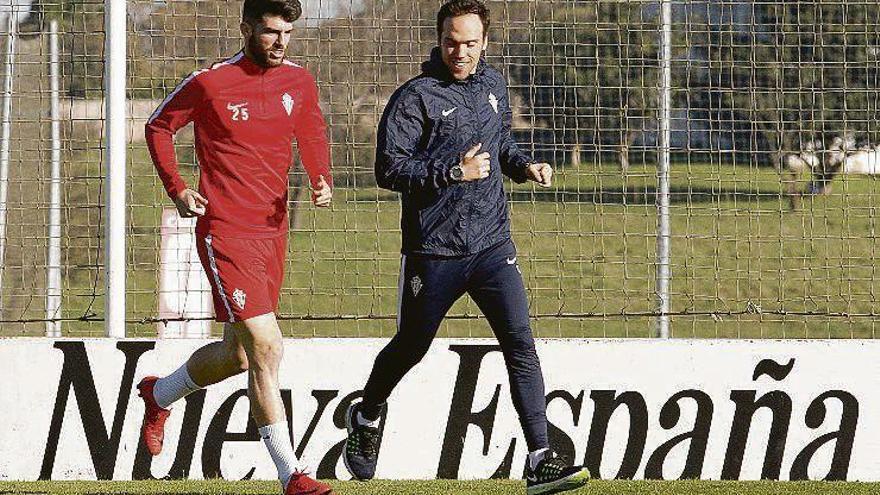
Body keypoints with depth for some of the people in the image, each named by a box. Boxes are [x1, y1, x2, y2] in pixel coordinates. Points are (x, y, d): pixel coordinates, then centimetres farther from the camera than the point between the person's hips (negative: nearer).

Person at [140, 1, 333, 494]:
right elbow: (159, 126, 5)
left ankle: (159, 395, 46)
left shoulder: (299, 82, 5)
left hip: (273, 231, 7)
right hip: (225, 232, -7)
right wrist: (176, 189, -5)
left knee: (238, 355, 17)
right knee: (267, 349, -16)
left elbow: (313, 133, 22)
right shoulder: (209, 83, -10)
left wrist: (323, 181, 3)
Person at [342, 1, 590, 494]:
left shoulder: (493, 85, 9)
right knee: (411, 347, 13)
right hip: (434, 249, -4)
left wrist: (524, 166, 8)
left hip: (492, 244, 4)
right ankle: (368, 416, 43)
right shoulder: (416, 97, -10)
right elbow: (389, 169, -16)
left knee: (521, 343, -10)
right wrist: (454, 173, -22)